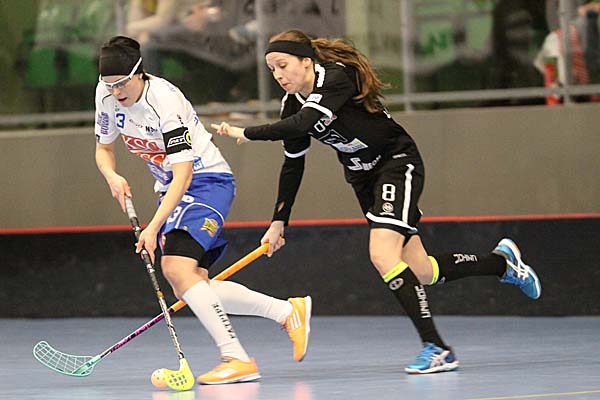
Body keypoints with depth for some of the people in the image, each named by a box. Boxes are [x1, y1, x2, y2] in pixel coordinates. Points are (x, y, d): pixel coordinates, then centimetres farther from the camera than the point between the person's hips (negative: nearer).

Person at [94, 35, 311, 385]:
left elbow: (183, 174, -29)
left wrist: (154, 226, -35)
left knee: (177, 268, -26)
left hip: (207, 182, -9)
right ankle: (289, 311, 11)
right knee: (190, 287, 1)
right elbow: (104, 148, 10)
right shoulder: (107, 95, -5)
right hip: (172, 189, 9)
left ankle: (238, 359, -25)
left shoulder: (165, 101, -27)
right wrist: (112, 176, -13)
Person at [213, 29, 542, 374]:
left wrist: (246, 133, -34)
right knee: (421, 271, 7)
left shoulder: (336, 77, -25)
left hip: (398, 164, -8)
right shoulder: (292, 104, -1)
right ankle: (503, 262, 32)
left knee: (382, 254, -25)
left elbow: (302, 124, -40)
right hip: (363, 178, 8)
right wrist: (279, 222, 7)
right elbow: (293, 166, 9)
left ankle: (436, 348, -22)